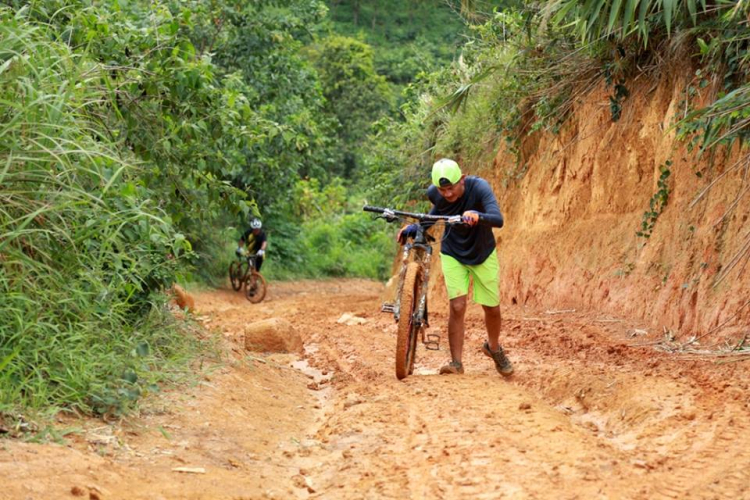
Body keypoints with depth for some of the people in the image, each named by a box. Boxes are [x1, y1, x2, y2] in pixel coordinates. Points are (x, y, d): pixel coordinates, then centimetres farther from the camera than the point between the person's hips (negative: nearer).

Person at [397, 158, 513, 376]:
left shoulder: (479, 187, -29)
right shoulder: (435, 193, -18)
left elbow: (498, 219, -43)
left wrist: (478, 216, -63)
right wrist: (413, 228, -8)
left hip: (483, 254, -1)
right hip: (453, 254, 1)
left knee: (492, 308, 8)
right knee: (458, 306, -14)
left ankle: (493, 347, 37)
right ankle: (456, 362, -6)